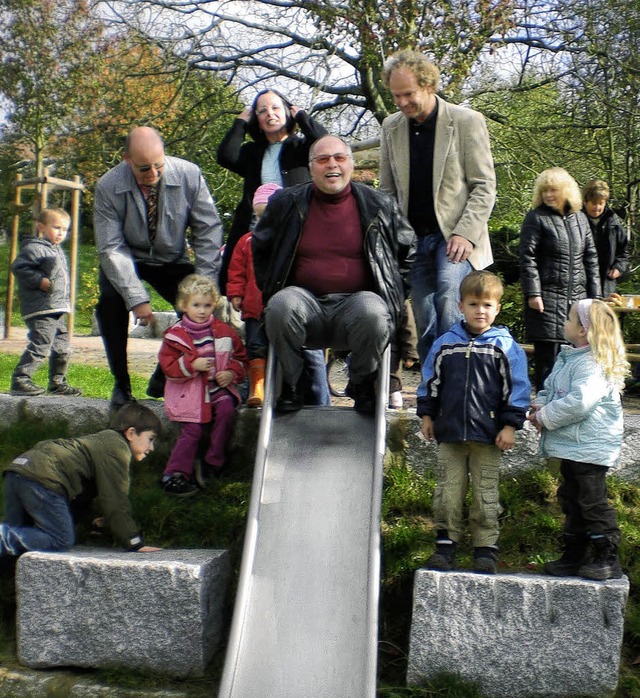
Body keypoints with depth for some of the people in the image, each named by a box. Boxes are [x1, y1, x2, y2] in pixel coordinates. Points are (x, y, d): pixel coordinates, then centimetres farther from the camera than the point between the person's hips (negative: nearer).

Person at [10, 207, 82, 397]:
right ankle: (20, 380, -10)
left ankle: (58, 383, 24)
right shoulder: (34, 248, -8)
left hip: (59, 310, 10)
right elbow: (18, 267, -17)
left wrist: (66, 303, 21)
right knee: (40, 346, -15)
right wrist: (39, 280, -22)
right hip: (41, 310, -10)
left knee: (62, 348, 14)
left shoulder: (58, 251, 22)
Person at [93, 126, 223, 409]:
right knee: (111, 299, -30)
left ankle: (163, 380, -2)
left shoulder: (189, 175, -22)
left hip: (172, 260, 1)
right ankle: (121, 383, -11)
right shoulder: (107, 187, -23)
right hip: (126, 260, -1)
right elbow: (111, 248, -24)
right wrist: (137, 298, -33)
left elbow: (208, 230, -16)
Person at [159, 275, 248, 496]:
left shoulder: (223, 331, 7)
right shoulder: (175, 335, -2)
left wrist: (232, 373, -5)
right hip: (188, 392, -2)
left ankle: (212, 464, -13)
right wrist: (192, 364, -21)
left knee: (227, 410, -24)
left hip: (218, 387, 3)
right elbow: (167, 365, -7)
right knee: (192, 430, -12)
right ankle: (174, 475, -2)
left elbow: (239, 356, 15)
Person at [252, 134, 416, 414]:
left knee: (373, 313, -35)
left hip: (355, 300, 0)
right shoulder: (286, 203, 7)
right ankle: (290, 385, -9)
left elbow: (407, 253, 18)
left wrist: (394, 292, 10)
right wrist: (271, 289, 10)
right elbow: (260, 249, 21)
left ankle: (362, 383, -4)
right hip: (306, 299, 1)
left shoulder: (380, 206, 7)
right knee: (281, 306, -34)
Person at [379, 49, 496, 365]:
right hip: (413, 238, 4)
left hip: (454, 235, -4)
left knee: (448, 298, -25)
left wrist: (465, 233, -16)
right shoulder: (391, 127, 9)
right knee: (424, 321, 3)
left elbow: (484, 186, -5)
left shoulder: (467, 121, -4)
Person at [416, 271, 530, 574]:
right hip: (449, 434, 2)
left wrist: (510, 426, -4)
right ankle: (446, 543, 16)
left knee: (485, 495, 6)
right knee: (448, 492, 7)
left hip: (488, 435, -2)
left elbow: (518, 388, -1)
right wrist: (427, 416, 10)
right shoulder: (445, 343, 5)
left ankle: (486, 547, 15)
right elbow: (430, 382, 13)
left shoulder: (506, 346, -1)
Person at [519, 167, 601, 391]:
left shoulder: (580, 219, 14)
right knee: (547, 354, -4)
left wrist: (594, 295, 11)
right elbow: (527, 257, -7)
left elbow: (590, 259, 16)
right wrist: (532, 293, -14)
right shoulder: (536, 218, -1)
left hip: (578, 296, 5)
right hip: (547, 297, -5)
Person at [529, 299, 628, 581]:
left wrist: (546, 417, -19)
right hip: (572, 446, 11)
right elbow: (549, 389, 19)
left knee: (593, 502, -3)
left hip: (590, 447, -11)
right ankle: (575, 555, 28)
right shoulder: (567, 358, 13)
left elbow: (579, 402, -30)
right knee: (571, 499, 17)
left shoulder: (592, 364, -20)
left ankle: (608, 560, 8)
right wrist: (540, 405, -2)